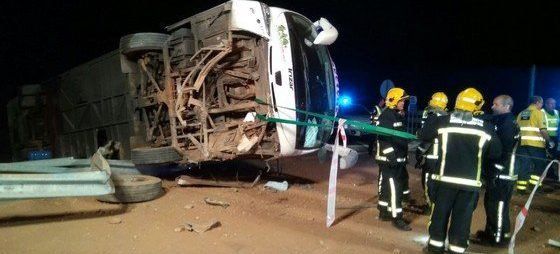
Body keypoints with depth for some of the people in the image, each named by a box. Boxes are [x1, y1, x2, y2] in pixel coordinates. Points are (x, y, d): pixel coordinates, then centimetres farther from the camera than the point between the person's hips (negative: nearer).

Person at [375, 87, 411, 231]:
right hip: (388, 160, -9)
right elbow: (384, 140, -24)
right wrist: (392, 157, -25)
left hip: (398, 159, 9)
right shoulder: (385, 117, -15)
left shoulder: (399, 116, 14)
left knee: (387, 186, 16)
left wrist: (404, 157, 20)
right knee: (394, 189, -7)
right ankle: (396, 218, 0)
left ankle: (384, 212, 27)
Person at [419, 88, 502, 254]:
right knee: (462, 217, 9)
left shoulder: (443, 121, -5)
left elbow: (422, 135, 5)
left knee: (440, 213, 12)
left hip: (446, 178, 0)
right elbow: (496, 153, 8)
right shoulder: (486, 127, -1)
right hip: (470, 181, 0)